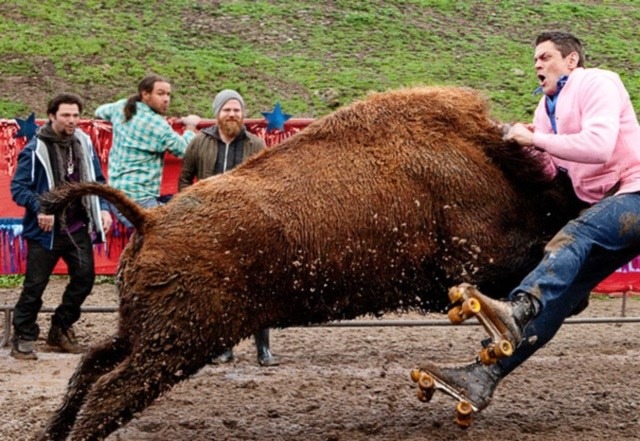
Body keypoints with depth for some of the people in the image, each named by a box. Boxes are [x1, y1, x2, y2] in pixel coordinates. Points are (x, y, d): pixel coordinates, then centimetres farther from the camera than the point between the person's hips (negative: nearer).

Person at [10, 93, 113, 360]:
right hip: (47, 230, -5)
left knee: (84, 277, 5)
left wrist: (103, 208, -1)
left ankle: (61, 330, 24)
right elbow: (18, 187, -10)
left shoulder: (84, 143, 5)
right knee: (34, 286, 0)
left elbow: (97, 180, 13)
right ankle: (23, 339, 13)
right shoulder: (35, 149, -11)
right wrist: (39, 208, -25)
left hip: (78, 228, 5)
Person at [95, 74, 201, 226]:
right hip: (138, 198, -10)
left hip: (116, 194, 10)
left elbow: (100, 112, 32)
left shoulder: (121, 107, 10)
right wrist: (190, 127, 16)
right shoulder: (159, 126, -12)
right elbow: (185, 150, -1)